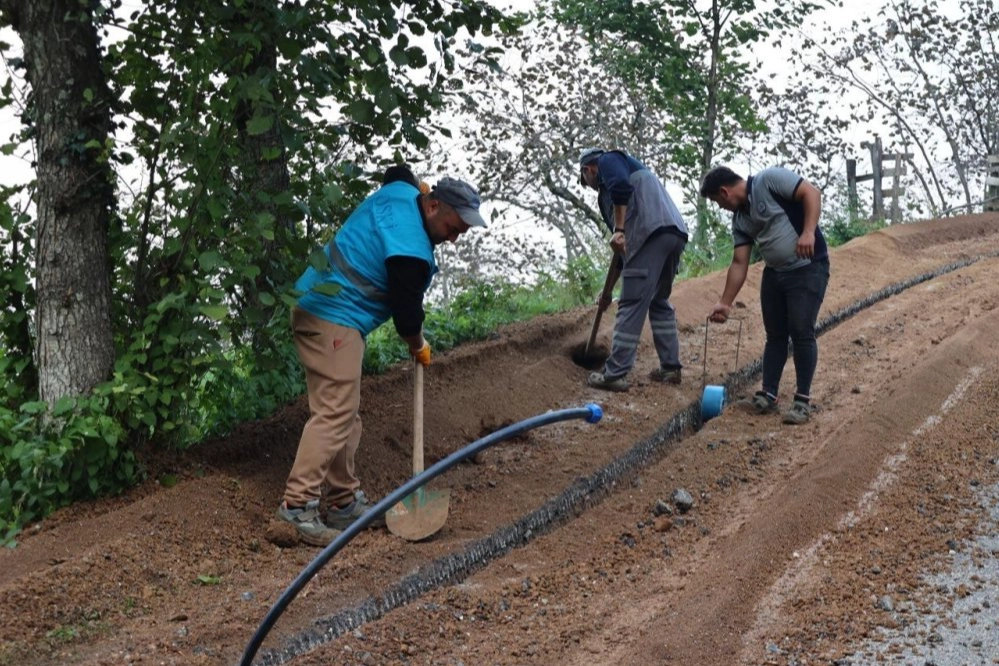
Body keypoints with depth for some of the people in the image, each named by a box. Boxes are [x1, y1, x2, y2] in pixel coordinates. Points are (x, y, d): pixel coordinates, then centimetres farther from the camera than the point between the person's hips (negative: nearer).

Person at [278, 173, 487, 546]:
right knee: (334, 413, -15)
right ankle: (298, 504, -17)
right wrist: (419, 347, 7)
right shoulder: (412, 252, -21)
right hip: (334, 320, -11)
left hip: (317, 306, 11)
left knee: (344, 413, 12)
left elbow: (398, 173, 33)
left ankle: (344, 502, 17)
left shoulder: (402, 193, 5)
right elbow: (407, 313, -11)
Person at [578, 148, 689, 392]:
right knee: (659, 302, 21)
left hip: (652, 232, -9)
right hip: (674, 233, 9)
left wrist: (618, 231, -16)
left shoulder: (608, 160, 14)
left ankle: (614, 375, -7)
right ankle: (671, 368, 22)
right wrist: (608, 291, 40)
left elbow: (621, 187, -12)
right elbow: (624, 251, 37)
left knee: (631, 305, -8)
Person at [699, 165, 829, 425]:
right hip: (774, 273, 8)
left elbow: (811, 192, -17)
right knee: (775, 335, 9)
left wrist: (808, 232, -28)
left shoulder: (769, 179, -12)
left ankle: (803, 400, 0)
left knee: (801, 333, -8)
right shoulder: (739, 220, 10)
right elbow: (739, 263, 11)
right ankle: (768, 395, 14)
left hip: (808, 268, -8)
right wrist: (725, 303, 8)